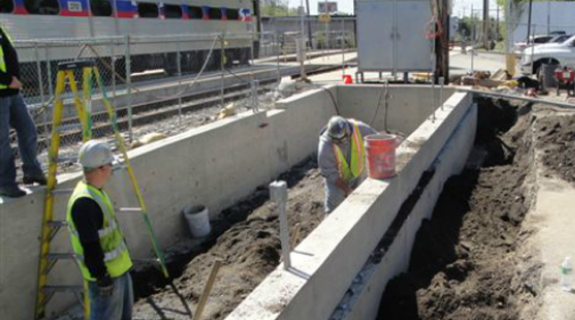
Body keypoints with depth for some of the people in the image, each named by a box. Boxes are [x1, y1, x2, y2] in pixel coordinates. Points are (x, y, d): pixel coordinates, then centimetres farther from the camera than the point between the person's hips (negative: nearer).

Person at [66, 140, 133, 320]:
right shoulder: (84, 202, -28)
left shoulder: (96, 191, 5)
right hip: (105, 273, -10)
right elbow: (90, 247, -27)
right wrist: (102, 278, -22)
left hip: (118, 268, 10)